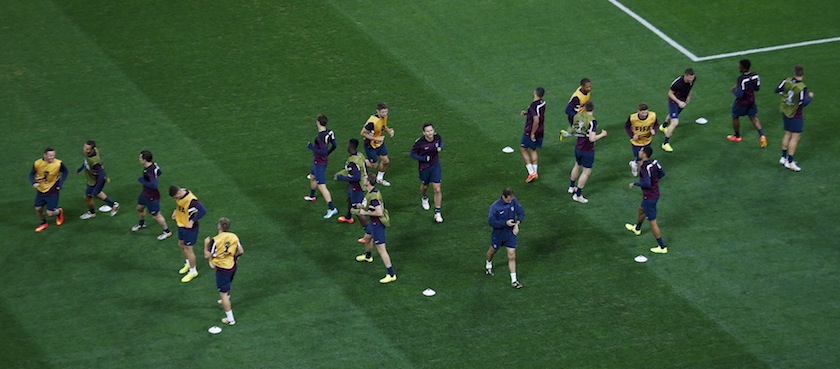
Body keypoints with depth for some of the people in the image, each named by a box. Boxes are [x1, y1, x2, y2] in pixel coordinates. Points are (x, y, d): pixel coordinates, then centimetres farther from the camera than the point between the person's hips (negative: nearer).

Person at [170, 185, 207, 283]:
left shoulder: (191, 200, -34)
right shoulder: (179, 194, -8)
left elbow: (203, 211, -35)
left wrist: (192, 221, -31)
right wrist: (176, 211, 1)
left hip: (189, 227, -9)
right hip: (181, 224, 9)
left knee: (188, 249, 2)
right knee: (181, 244, 24)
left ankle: (193, 271, 21)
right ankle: (188, 264, 48)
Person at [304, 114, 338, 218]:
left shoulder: (321, 136, -30)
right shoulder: (329, 132, -4)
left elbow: (323, 151, -32)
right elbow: (333, 146, 6)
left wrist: (311, 147, -21)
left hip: (319, 163, -10)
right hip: (323, 161, 10)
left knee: (321, 186, -6)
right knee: (312, 177, 33)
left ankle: (331, 208, -6)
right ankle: (312, 196, 56)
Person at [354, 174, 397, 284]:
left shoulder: (373, 196, -30)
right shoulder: (373, 191, 2)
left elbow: (379, 212, -33)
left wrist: (365, 212, -22)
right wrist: (362, 206, 9)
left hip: (378, 223, -11)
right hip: (373, 222, 11)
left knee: (381, 248, -8)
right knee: (367, 237, 35)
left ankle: (391, 275, -7)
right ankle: (368, 256, 65)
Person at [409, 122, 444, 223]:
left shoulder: (437, 136, -15)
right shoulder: (419, 142, -27)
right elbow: (412, 154, -14)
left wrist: (440, 147, -14)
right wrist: (424, 158, -26)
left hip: (435, 165, 2)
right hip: (424, 167, -2)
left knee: (437, 189, -3)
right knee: (425, 186, 23)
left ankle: (437, 213, 7)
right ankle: (424, 198, 59)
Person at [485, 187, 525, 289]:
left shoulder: (514, 201, -13)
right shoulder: (495, 207, -26)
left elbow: (521, 212, 2)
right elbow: (491, 221, -22)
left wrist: (517, 224, -12)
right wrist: (505, 223, -27)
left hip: (510, 233, 2)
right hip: (498, 233, -2)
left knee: (512, 256, -2)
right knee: (493, 250, 25)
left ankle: (514, 280, 4)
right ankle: (488, 264, 58)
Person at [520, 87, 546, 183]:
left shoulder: (534, 106, -26)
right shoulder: (542, 103, 0)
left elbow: (536, 120, -32)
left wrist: (532, 133, -23)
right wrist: (526, 112, 7)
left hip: (531, 132, -8)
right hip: (540, 131, 8)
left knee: (523, 149, 7)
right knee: (533, 150, 21)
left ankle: (531, 172, 0)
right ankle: (535, 172, 22)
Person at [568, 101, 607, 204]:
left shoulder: (578, 116, -4)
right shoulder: (592, 121, -26)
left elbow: (573, 130, 11)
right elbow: (592, 138, -30)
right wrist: (602, 134, -15)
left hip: (578, 147, 7)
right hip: (587, 151, -7)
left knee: (577, 165, 29)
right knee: (587, 171, 4)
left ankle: (572, 187, 46)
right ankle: (577, 195, 5)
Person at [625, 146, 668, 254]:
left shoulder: (645, 167, -30)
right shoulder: (654, 162, -5)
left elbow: (647, 183, -34)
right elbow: (662, 173, 8)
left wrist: (634, 184, -18)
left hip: (649, 197, -10)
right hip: (655, 193, 10)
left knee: (652, 222, 1)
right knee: (641, 210, 36)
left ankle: (662, 247, 8)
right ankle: (637, 228, 64)